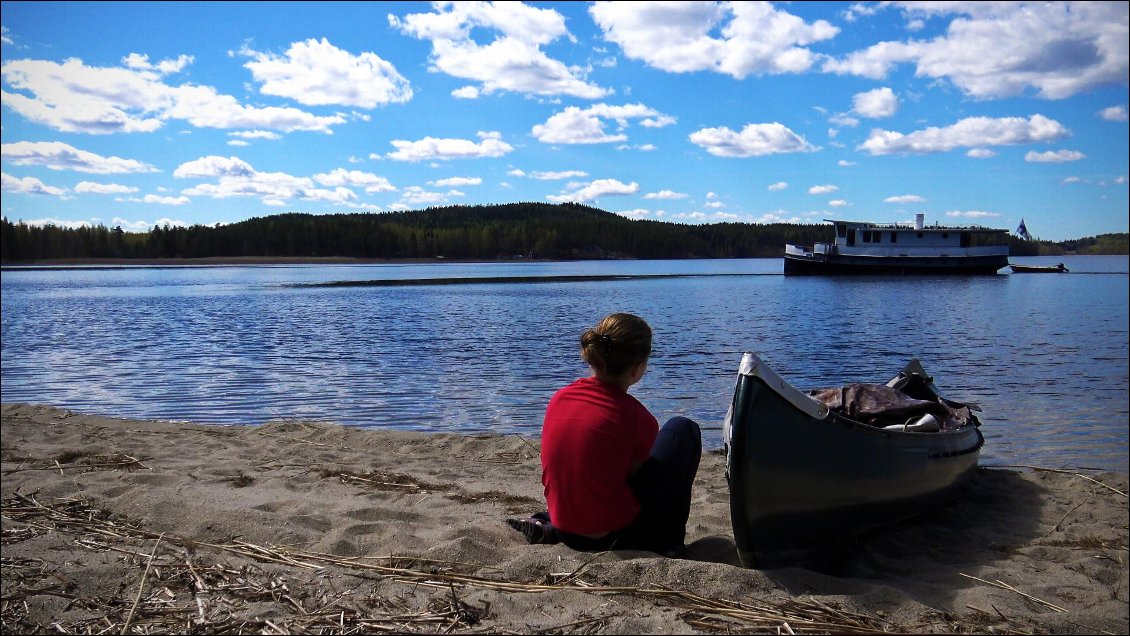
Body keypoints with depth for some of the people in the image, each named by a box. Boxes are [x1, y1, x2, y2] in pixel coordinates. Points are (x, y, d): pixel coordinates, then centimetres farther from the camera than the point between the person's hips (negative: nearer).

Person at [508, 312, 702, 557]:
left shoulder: (560, 397, -3)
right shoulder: (637, 418, -17)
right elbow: (631, 473, -5)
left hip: (567, 533, 5)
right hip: (618, 536, -5)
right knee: (683, 429, 7)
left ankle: (547, 523, 16)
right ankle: (669, 540, 9)